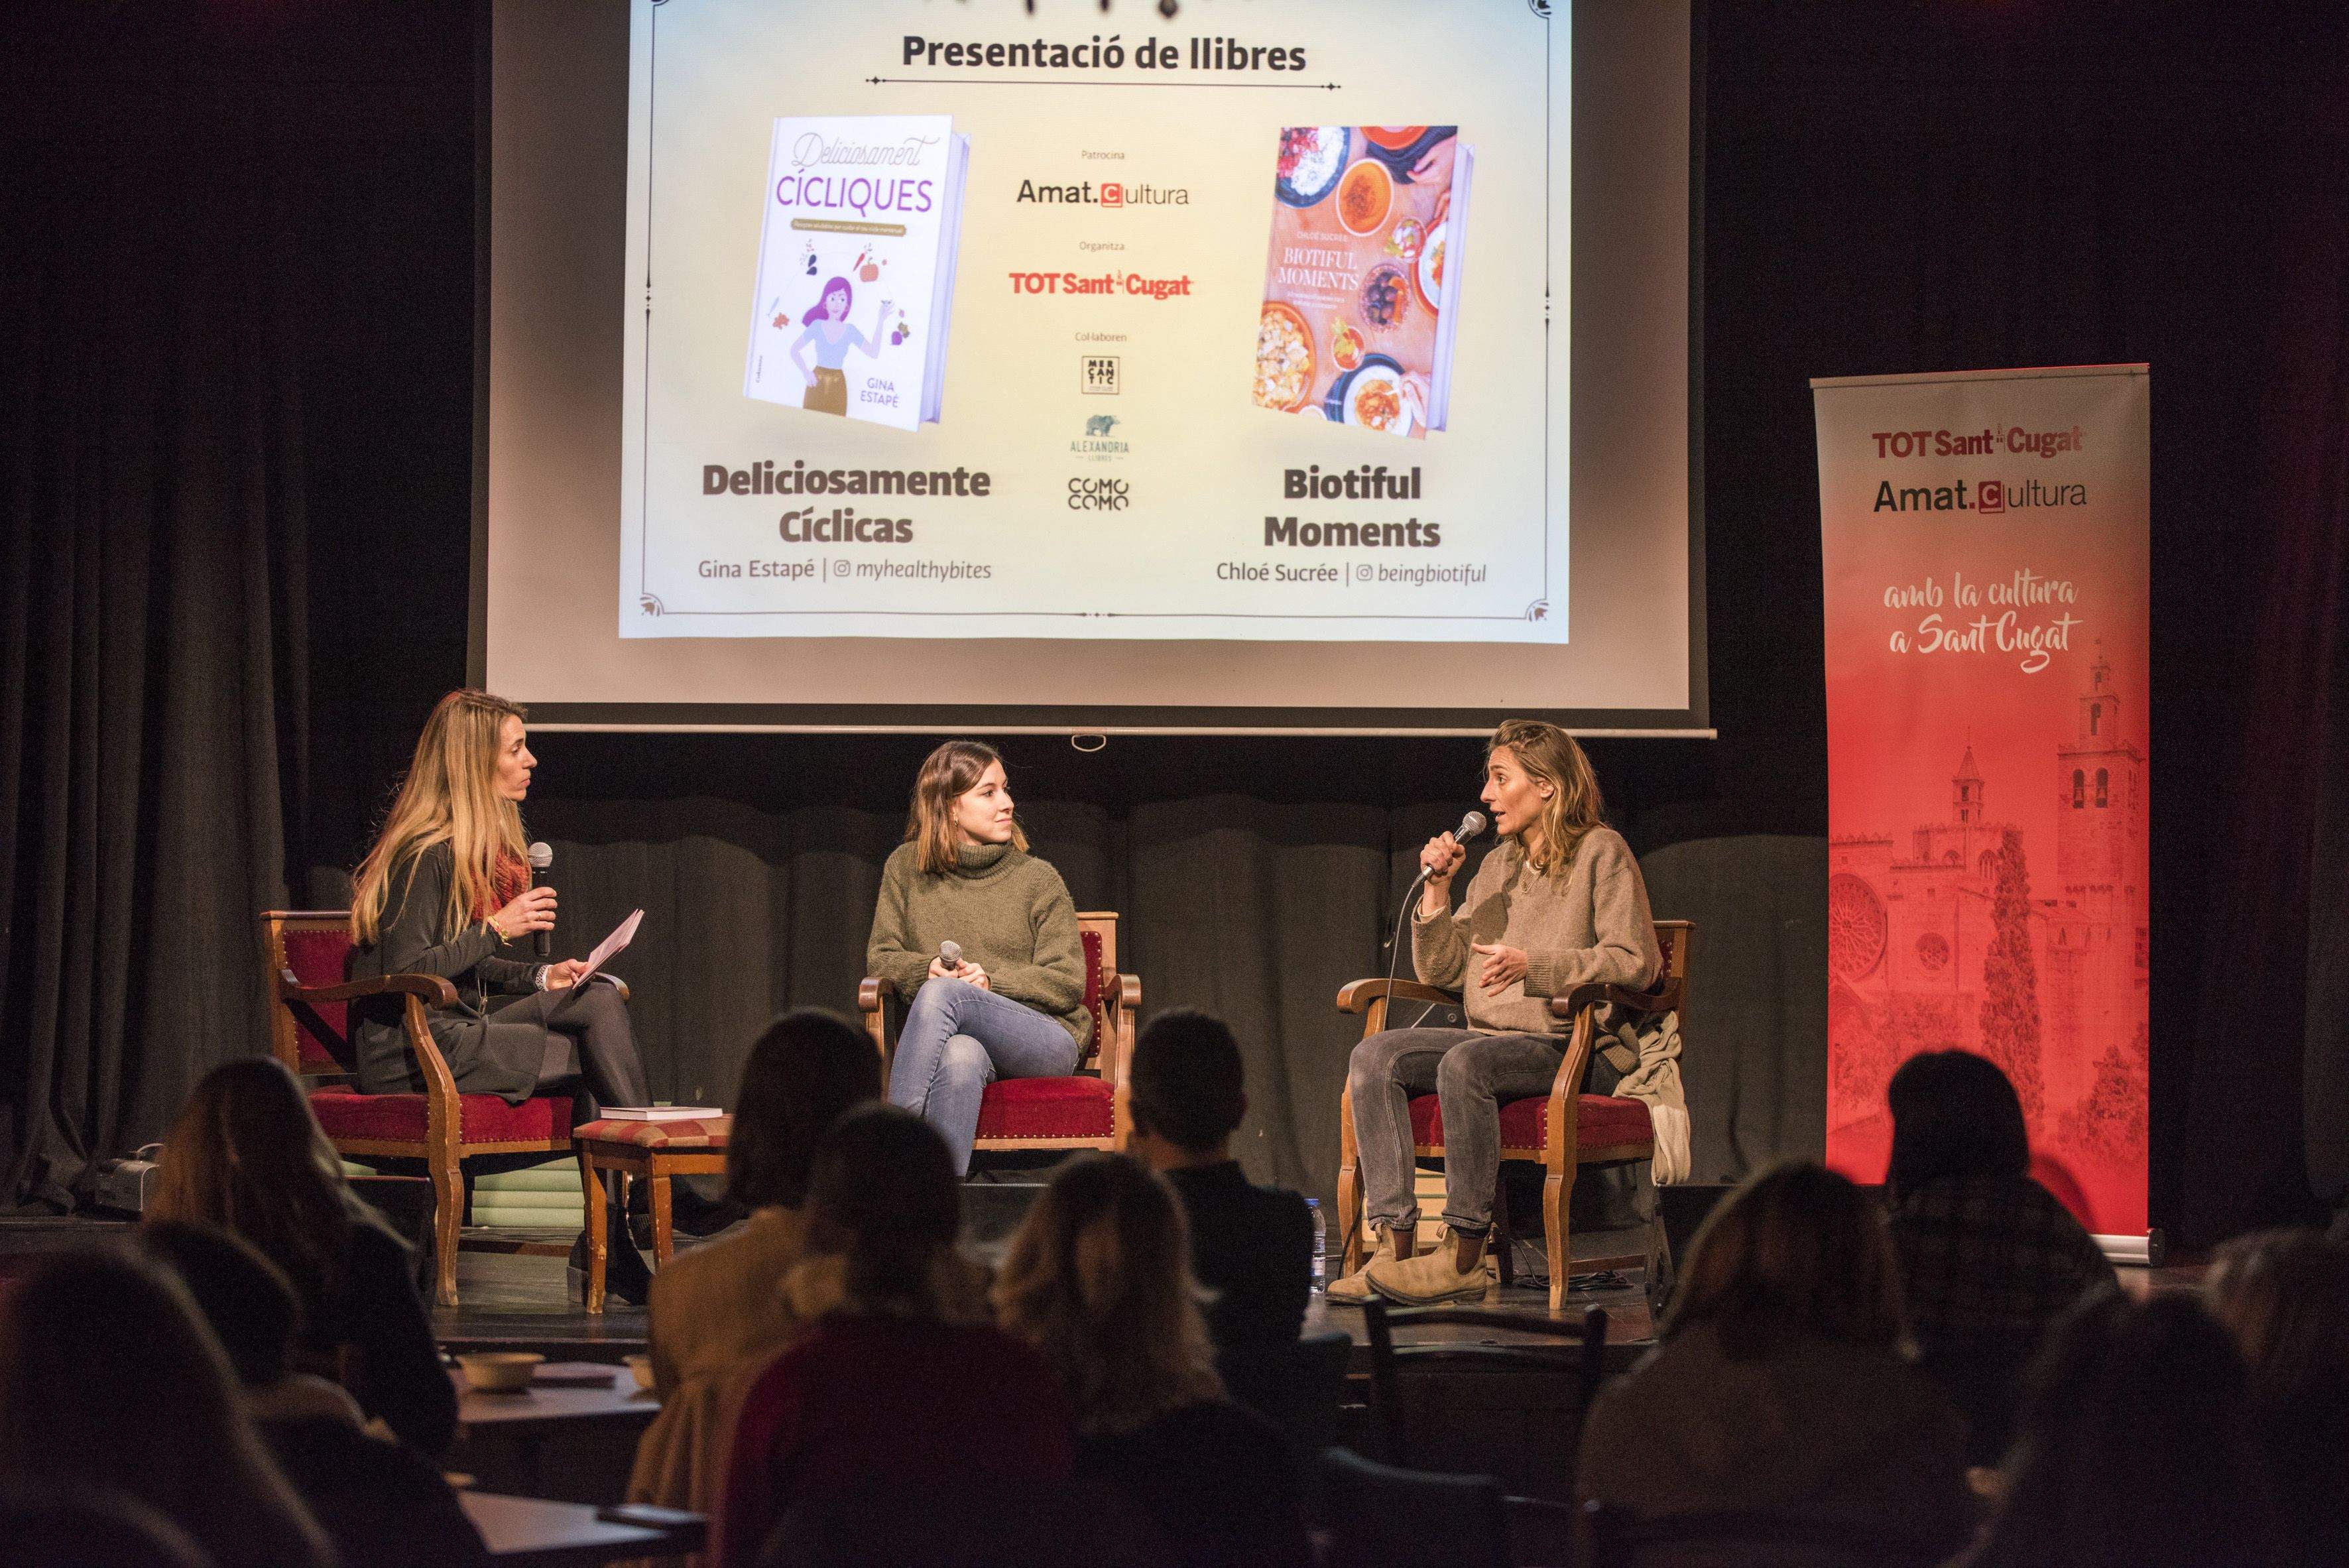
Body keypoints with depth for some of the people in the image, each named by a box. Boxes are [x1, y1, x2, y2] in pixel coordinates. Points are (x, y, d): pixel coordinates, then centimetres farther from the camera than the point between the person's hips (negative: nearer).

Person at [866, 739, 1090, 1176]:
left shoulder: (1038, 879, 8)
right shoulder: (907, 868, 12)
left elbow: (1069, 984, 3)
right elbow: (880, 959, 13)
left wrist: (992, 979, -14)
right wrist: (926, 968, -11)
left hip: (1044, 1038, -1)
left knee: (941, 994, -33)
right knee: (960, 1056, -40)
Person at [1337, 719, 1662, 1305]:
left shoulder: (1601, 851, 0)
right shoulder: (1496, 866, 20)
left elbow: (1634, 963, -11)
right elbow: (1443, 971, 17)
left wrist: (1533, 965, -20)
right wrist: (1437, 889, 3)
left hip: (1576, 1046, -7)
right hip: (1492, 1036, 7)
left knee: (1465, 1064, -36)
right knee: (1375, 1057, -17)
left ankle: (1465, 1259, -32)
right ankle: (1396, 1245, -27)